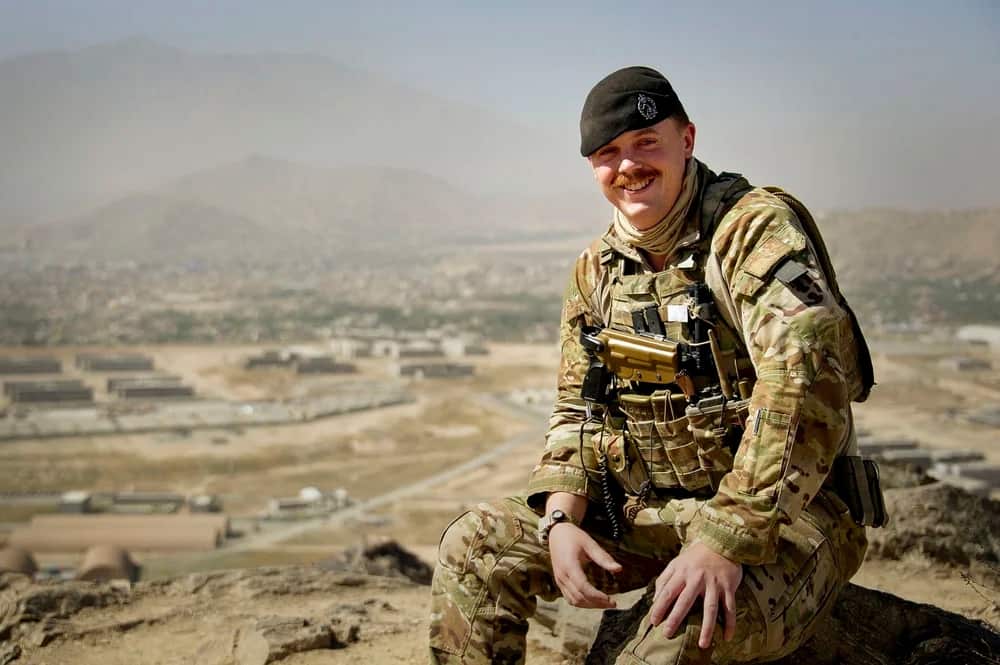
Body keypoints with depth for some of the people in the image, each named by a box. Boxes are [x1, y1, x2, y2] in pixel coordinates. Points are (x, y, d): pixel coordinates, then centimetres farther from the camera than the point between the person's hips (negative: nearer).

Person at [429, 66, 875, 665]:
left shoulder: (756, 227, -14)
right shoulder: (597, 270, 9)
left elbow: (805, 383, -27)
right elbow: (577, 411, 13)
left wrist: (727, 540, -33)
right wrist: (561, 518, -6)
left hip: (777, 511, -7)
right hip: (647, 512, 7)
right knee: (473, 546, -1)